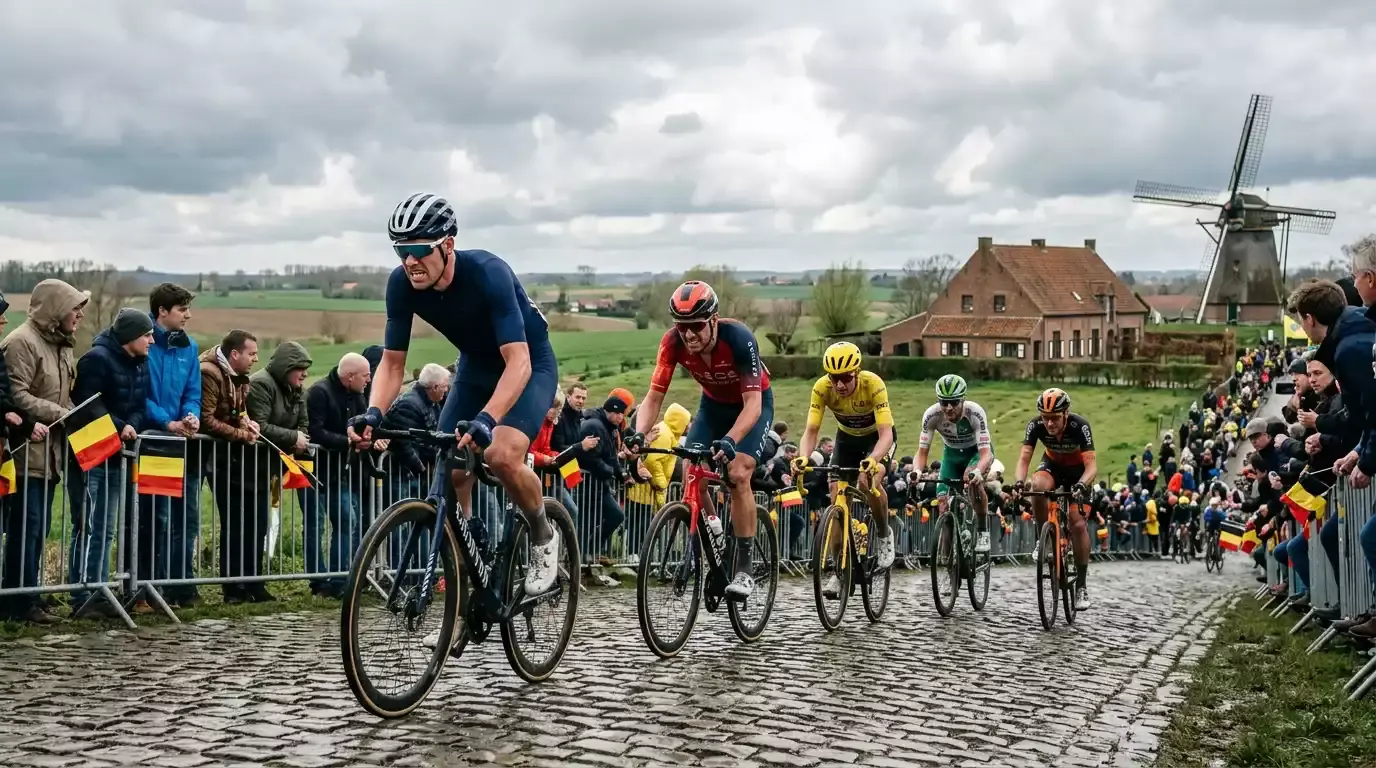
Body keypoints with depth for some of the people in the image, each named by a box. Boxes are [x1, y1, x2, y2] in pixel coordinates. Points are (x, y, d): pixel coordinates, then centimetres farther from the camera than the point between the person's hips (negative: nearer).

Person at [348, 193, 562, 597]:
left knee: (502, 457, -28)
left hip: (529, 366, -5)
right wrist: (373, 413, -31)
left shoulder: (487, 273, -34)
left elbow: (518, 361, -39)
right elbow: (392, 361, -12)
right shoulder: (401, 284, -19)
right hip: (475, 367, 5)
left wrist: (486, 420, -53)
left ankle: (544, 537, -1)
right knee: (449, 473, -7)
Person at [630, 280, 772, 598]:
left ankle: (744, 569, -15)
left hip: (753, 403, -4)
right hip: (714, 403, 4)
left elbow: (752, 403, -39)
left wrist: (729, 441, -55)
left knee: (738, 474, -22)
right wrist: (639, 434, -41)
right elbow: (654, 396, -23)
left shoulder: (738, 338, -36)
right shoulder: (673, 342, -26)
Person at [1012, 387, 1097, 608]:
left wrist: (1081, 485, -57)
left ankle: (1081, 584, -2)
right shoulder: (1035, 425, -27)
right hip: (1053, 465, 2)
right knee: (1038, 485, -34)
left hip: (1078, 469, -2)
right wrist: (1019, 481, -49)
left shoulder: (1079, 426, -33)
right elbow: (1024, 458, -30)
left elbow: (1091, 464, -37)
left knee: (1077, 522, -14)